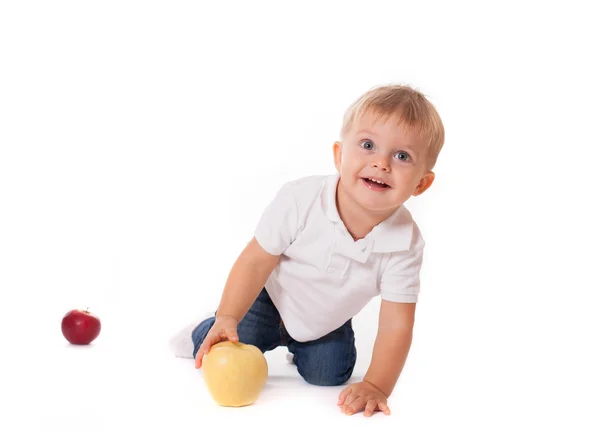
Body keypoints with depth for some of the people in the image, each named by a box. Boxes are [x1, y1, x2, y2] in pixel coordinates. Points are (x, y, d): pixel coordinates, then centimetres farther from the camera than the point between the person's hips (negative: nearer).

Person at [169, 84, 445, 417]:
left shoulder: (405, 243, -31)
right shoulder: (300, 200, -36)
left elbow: (396, 326, -27)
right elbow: (256, 261, -24)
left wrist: (376, 386, -35)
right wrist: (227, 319, -29)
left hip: (327, 323, 2)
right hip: (271, 300, -2)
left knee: (328, 376, 2)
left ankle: (299, 347, 35)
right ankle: (203, 335, 27)